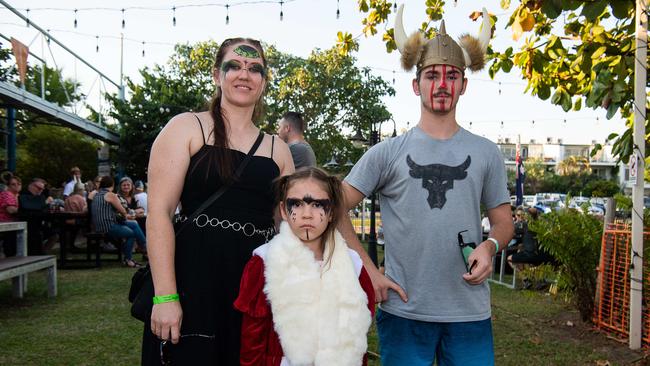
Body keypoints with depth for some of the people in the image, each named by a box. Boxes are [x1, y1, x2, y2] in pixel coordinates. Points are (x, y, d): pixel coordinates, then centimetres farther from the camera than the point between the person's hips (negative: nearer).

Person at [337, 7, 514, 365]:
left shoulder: (485, 153, 7)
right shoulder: (387, 153, 1)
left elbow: (503, 221, 13)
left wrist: (489, 246, -10)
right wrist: (369, 271, -8)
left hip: (470, 312, 2)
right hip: (403, 310, -1)